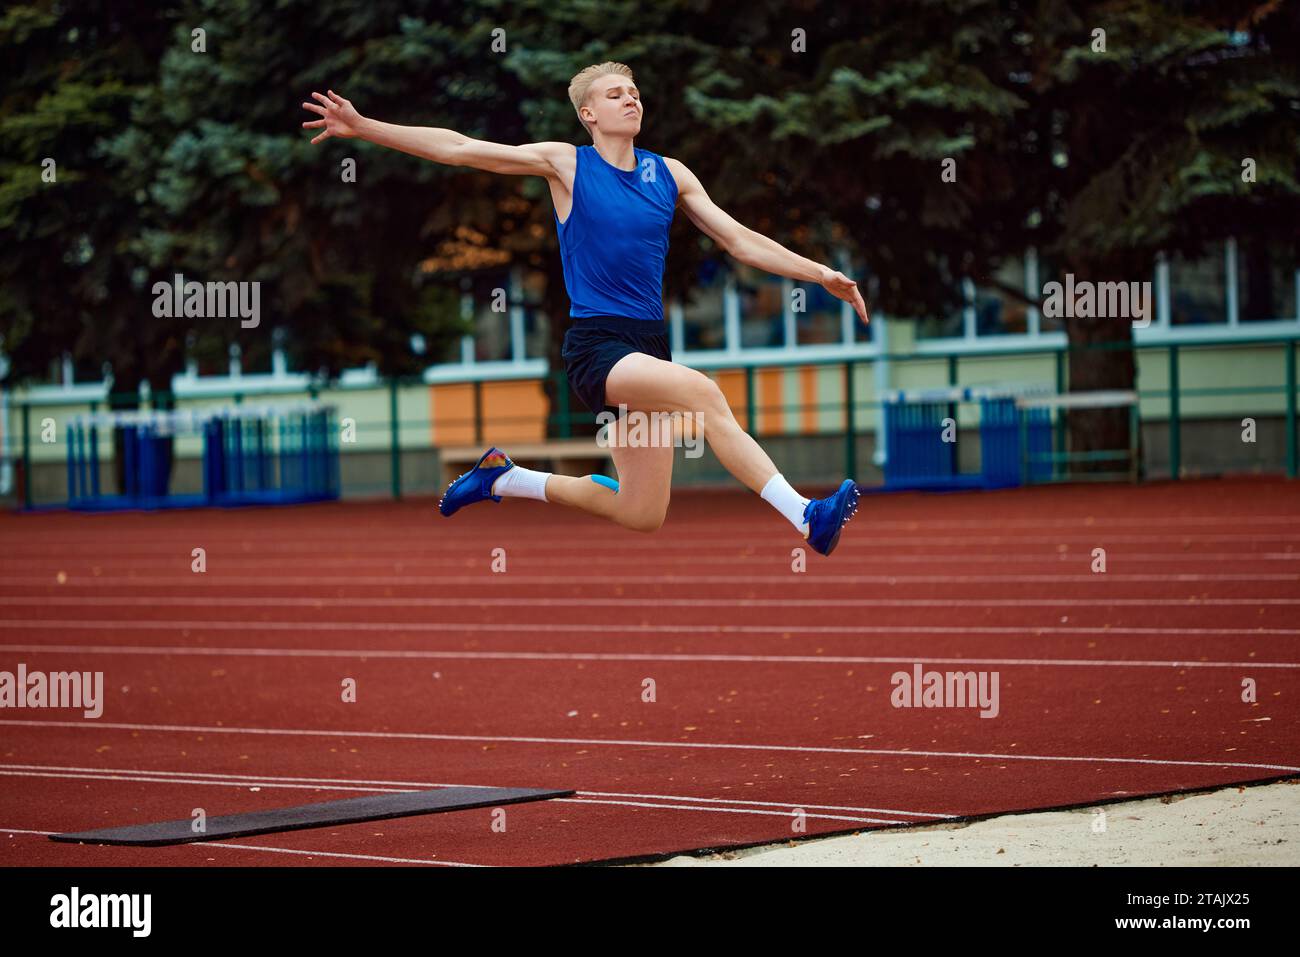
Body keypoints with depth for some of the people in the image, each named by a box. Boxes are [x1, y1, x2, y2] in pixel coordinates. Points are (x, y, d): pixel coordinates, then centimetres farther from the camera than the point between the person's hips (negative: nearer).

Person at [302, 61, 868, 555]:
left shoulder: (670, 175, 11)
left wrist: (821, 275, 2)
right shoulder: (567, 164, 0)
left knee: (642, 516, 6)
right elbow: (460, 149, -3)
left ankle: (503, 479, 27)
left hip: (650, 344, 6)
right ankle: (805, 517, -39)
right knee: (700, 391, -34)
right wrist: (362, 127, -8)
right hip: (596, 344, -6)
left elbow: (742, 242, 11)